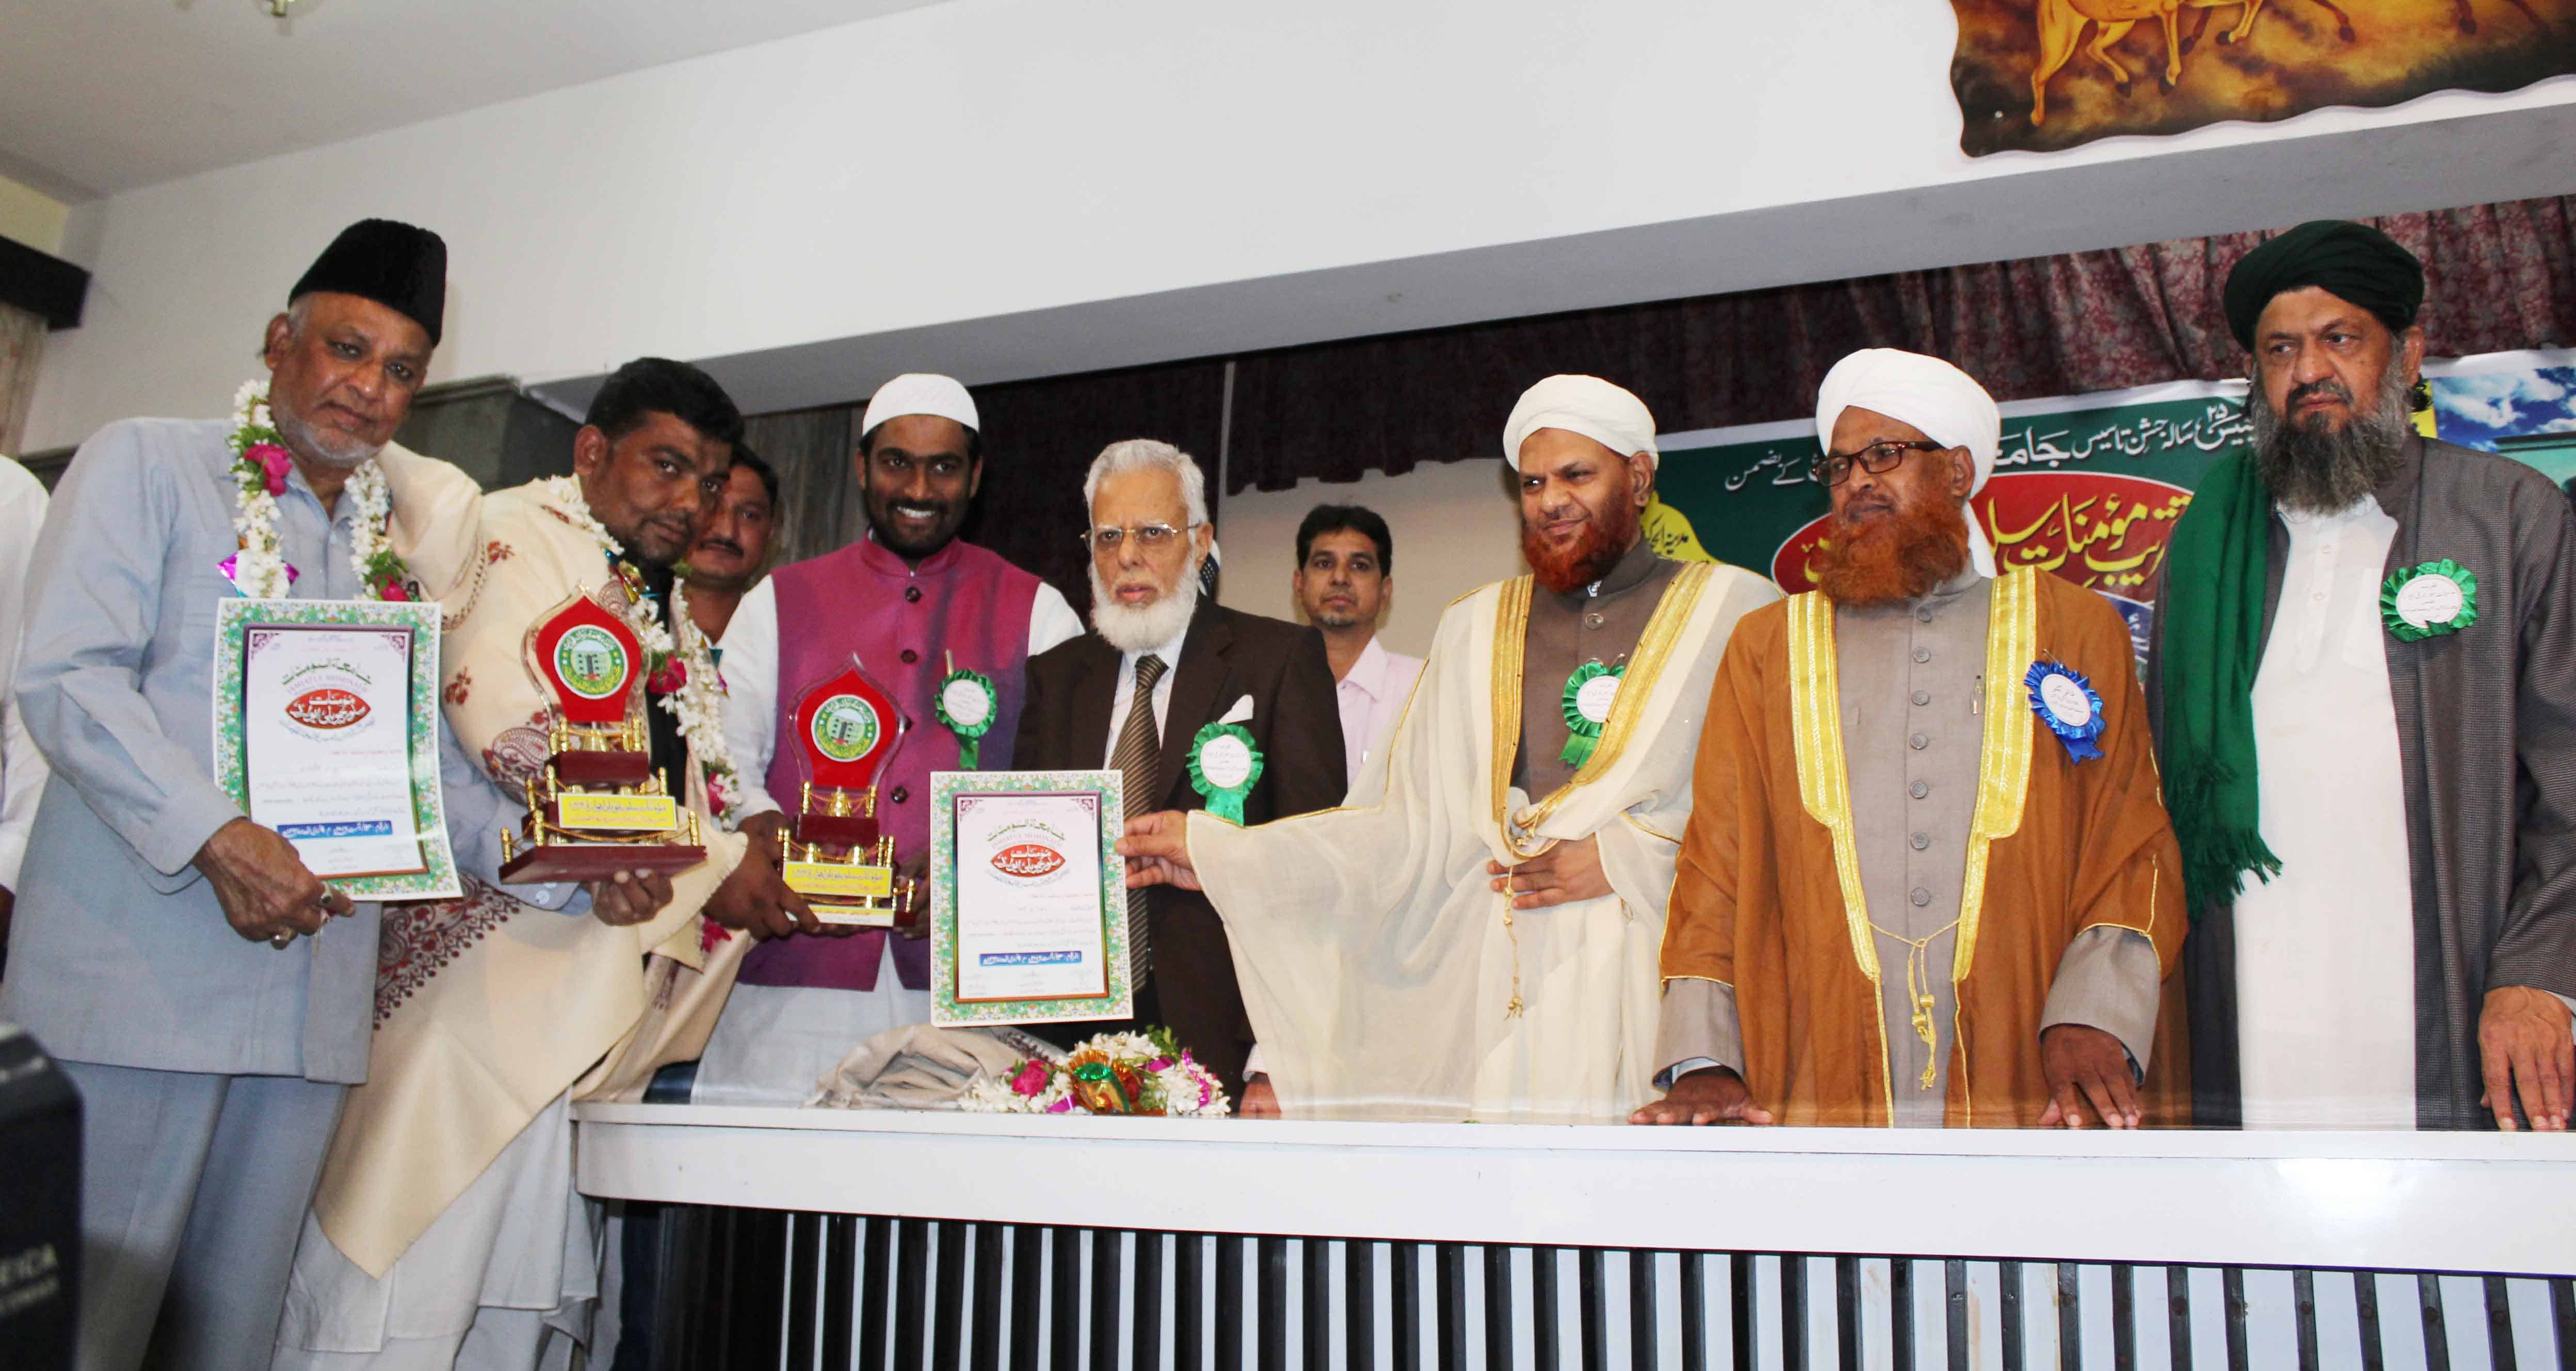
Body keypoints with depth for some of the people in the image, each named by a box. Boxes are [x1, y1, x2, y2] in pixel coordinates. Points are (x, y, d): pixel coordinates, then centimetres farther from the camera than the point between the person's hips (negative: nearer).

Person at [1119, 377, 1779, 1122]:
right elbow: (1409, 828, 10)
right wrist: (1217, 853, 3)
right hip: (1499, 989, 2)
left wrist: (1627, 856, -6)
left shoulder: (1736, 610, 9)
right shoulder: (1475, 628, 18)